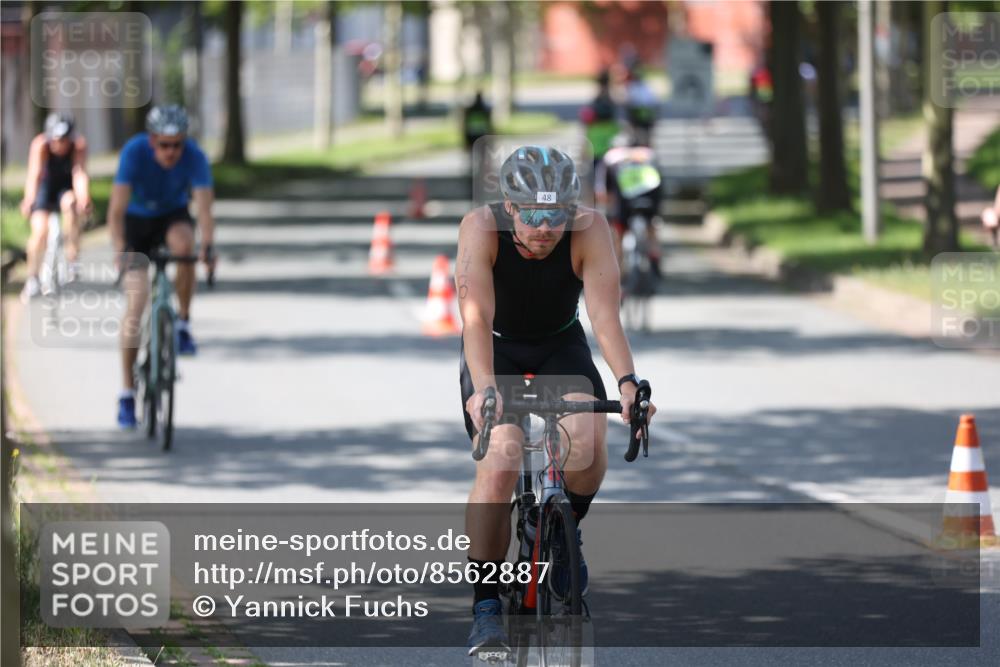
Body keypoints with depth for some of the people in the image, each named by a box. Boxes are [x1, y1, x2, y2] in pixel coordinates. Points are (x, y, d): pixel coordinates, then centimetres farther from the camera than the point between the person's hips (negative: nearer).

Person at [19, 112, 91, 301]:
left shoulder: (79, 145, -26)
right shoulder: (40, 145, -28)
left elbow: (80, 174, -37)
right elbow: (34, 174, -40)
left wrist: (84, 200, -56)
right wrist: (29, 201, -58)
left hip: (66, 188, 0)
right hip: (45, 187, 0)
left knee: (70, 203, -34)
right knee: (40, 231, -20)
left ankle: (73, 256, -20)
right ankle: (32, 278, -2)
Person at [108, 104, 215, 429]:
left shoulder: (194, 157, -27)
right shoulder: (134, 152, -31)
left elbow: (204, 208, -35)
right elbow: (117, 210, -35)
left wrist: (207, 247, -53)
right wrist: (120, 252, -49)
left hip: (173, 216, 1)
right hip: (138, 220, -1)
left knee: (184, 245, -35)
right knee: (136, 299, -12)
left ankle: (183, 325, -13)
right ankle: (127, 394, -5)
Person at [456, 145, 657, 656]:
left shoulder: (589, 229, -26)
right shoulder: (481, 228, -28)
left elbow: (605, 313, -33)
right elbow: (476, 315, -39)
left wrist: (627, 382, -49)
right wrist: (483, 388, -54)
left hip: (560, 347, 1)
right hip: (497, 350, -1)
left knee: (587, 438, -28)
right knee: (498, 462, -23)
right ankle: (485, 608, -16)